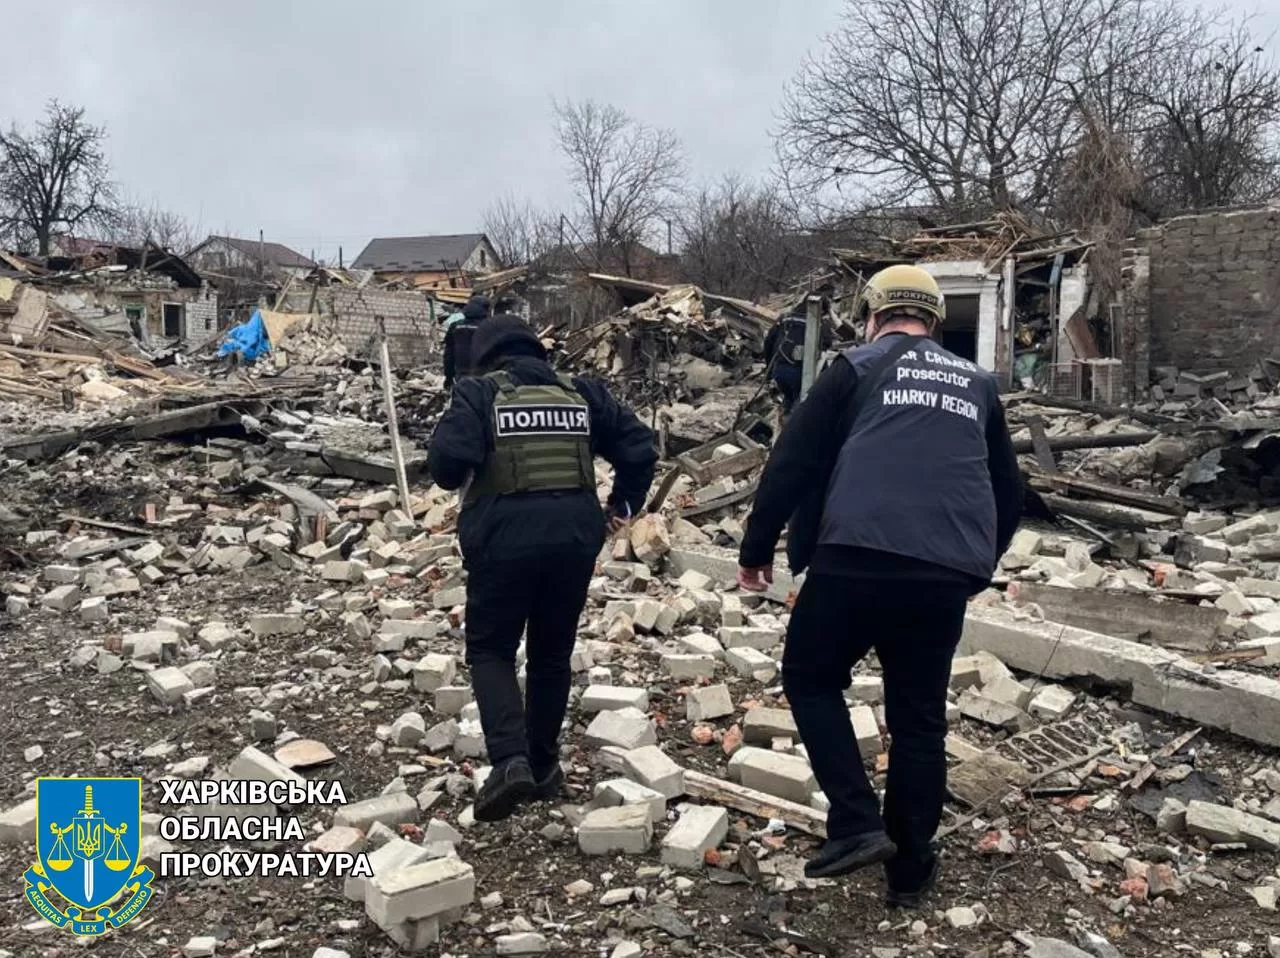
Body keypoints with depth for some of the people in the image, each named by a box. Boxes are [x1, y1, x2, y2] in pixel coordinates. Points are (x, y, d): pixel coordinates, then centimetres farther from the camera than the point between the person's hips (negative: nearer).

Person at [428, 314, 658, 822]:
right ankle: (543, 766, 26)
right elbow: (640, 448, 7)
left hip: (504, 539, -3)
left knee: (490, 650, 11)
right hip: (575, 538, 4)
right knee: (552, 654, 18)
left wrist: (456, 478, 9)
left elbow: (447, 461, -14)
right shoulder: (581, 393, 11)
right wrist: (623, 503, 20)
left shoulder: (479, 393, 1)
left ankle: (511, 760, -7)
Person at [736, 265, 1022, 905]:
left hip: (857, 558, -4)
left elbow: (792, 460, 1)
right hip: (946, 574, 4)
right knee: (920, 718, 15)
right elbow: (1009, 493, 27)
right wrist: (978, 567, 39)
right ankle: (911, 869, 23)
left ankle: (856, 824, 4)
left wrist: (756, 549, 9)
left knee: (809, 677, 15)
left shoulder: (859, 367, 9)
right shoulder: (978, 385, 22)